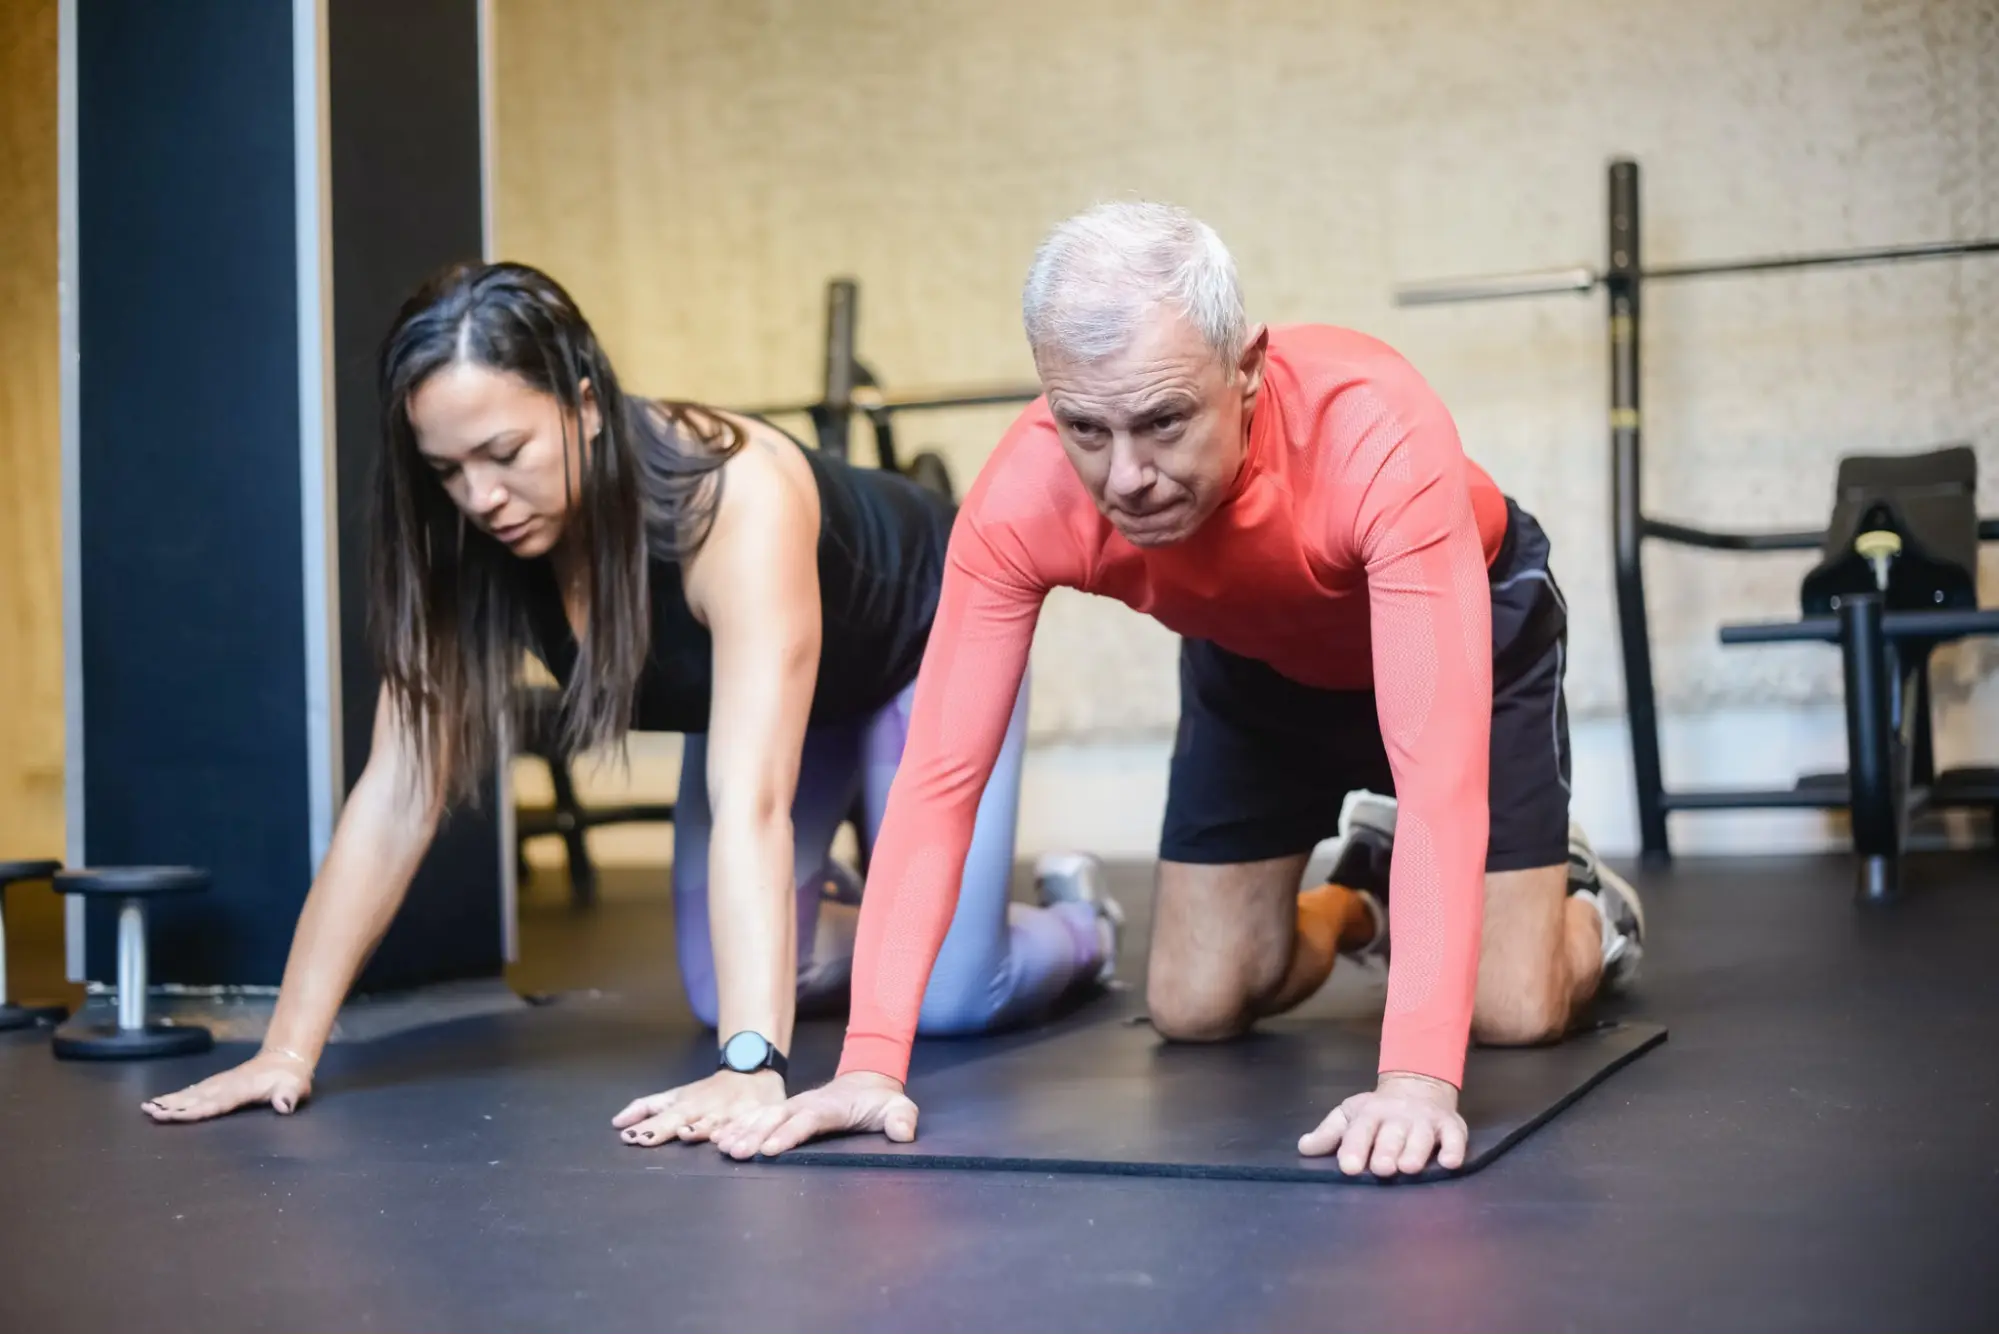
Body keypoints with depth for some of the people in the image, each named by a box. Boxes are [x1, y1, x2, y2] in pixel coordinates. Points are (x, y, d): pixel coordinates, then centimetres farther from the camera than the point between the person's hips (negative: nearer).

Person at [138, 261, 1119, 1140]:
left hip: (921, 649, -5)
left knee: (947, 1000, -14)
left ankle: (1075, 927, 20)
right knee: (722, 995, -2)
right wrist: (289, 1048, -30)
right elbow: (397, 795, -26)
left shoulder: (735, 497, -44)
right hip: (754, 676, 5)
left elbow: (750, 806, -52)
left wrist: (753, 1070, -60)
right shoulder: (462, 546, -27)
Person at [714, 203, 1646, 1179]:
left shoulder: (1380, 435, -44)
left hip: (1464, 621, -3)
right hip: (1253, 656, 3)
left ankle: (1582, 904, 26)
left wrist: (1418, 1072, -57)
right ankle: (1353, 908, 32)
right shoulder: (1022, 497, -35)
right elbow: (940, 776, -32)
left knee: (1513, 1011, -10)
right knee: (1193, 1009, 0)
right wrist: (871, 1059, -41)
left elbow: (1442, 764, -49)